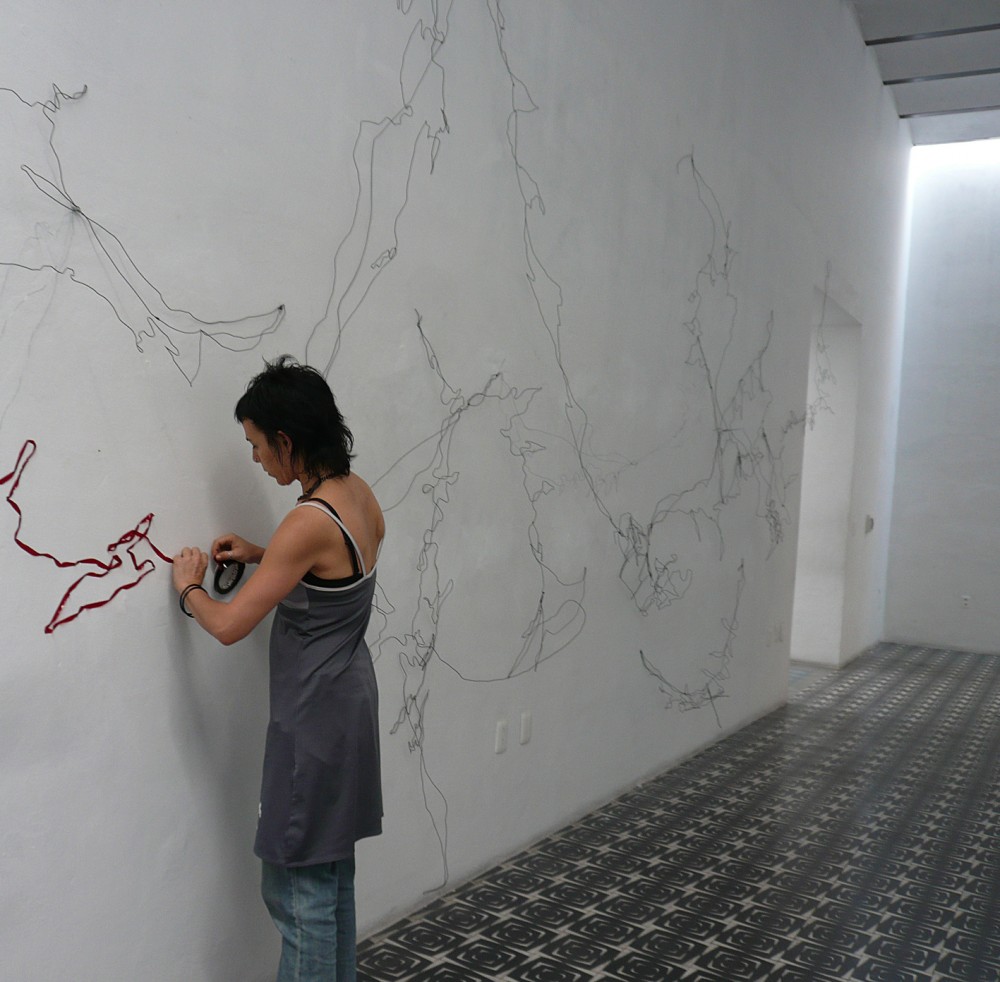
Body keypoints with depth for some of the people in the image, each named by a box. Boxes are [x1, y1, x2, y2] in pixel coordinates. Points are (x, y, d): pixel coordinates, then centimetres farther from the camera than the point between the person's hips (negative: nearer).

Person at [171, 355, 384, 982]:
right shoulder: (360, 494, -1)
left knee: (298, 887, 6)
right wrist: (262, 556, 8)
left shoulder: (309, 523, -26)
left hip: (314, 717, -9)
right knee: (334, 871, 22)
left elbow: (228, 626, -23)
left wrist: (189, 587, -3)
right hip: (351, 696, 9)